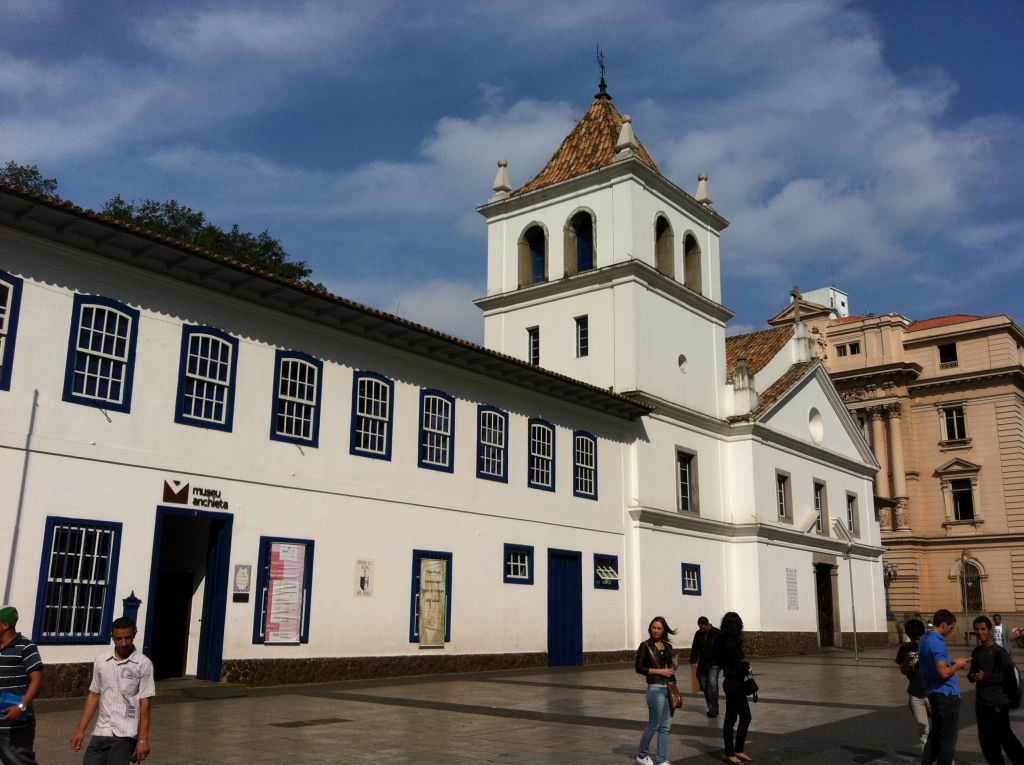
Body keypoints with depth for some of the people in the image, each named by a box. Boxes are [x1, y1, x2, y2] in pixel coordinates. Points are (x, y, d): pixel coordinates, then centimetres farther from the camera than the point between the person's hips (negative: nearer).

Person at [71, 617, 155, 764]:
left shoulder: (143, 664, -7)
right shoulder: (101, 660, 5)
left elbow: (144, 702, -7)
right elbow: (93, 696, 12)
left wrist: (143, 739, -10)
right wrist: (80, 730, 9)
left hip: (125, 735, -4)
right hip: (101, 731, 4)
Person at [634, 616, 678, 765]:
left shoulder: (668, 646, 9)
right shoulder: (645, 646, -7)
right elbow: (639, 668, -11)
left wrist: (674, 666, -1)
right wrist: (659, 671, -16)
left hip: (670, 688, 5)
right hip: (656, 689, -5)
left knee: (665, 726, 7)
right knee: (654, 725, 4)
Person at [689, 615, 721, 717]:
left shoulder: (717, 633, -7)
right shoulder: (698, 634, 6)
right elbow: (694, 648, 13)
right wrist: (693, 661, 5)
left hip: (714, 664, -5)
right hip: (702, 664, 5)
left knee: (712, 684, -20)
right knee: (705, 686, 5)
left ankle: (714, 709, -10)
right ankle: (711, 709, 18)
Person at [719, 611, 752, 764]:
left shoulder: (727, 641, 9)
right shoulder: (729, 642, -19)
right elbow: (739, 664, -19)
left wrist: (745, 667, -7)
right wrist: (747, 668, 1)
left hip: (736, 683, 9)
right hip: (733, 683, -9)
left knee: (746, 717, 14)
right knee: (731, 718, 2)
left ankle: (739, 750, 25)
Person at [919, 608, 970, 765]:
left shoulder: (924, 640, 10)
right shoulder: (937, 643, -21)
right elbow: (944, 673, -26)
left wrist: (952, 664, 13)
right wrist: (957, 665, -9)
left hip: (933, 693, 9)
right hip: (946, 694, -9)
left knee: (935, 734, 18)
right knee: (948, 740, 1)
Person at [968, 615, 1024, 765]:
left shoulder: (1000, 651, -11)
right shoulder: (976, 652, 9)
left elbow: (1009, 674, -15)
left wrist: (986, 676, -20)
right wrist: (971, 676, -3)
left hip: (998, 702, -6)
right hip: (981, 701, 7)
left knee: (1004, 736, -3)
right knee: (986, 738, 12)